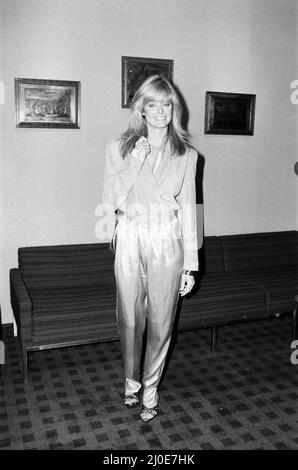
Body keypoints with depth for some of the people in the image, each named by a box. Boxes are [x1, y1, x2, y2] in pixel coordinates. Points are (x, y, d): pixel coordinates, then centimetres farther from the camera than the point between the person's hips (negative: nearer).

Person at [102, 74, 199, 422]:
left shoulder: (186, 155, 3)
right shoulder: (119, 148, 2)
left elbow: (188, 209, 2)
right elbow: (110, 201, 1)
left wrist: (191, 263, 0)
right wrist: (134, 165, -10)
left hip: (167, 244, 0)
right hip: (130, 242, 0)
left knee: (161, 321, 7)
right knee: (130, 319, 9)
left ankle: (150, 389, 30)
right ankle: (132, 380, 36)